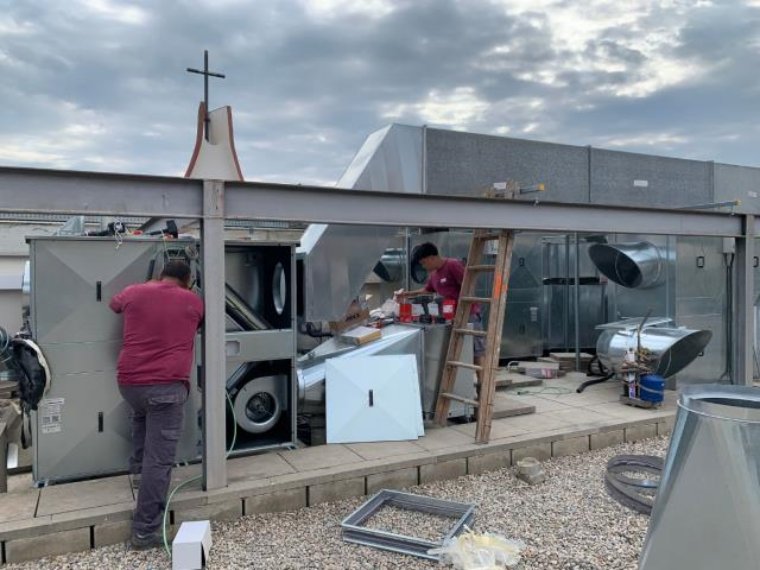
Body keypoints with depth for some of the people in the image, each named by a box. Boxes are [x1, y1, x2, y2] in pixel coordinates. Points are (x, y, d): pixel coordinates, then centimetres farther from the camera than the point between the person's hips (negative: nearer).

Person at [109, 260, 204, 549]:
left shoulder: (134, 292, 9)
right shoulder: (193, 301, 5)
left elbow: (114, 304, 32)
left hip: (128, 382, 4)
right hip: (167, 386, -4)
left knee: (141, 414, 39)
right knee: (159, 460, -1)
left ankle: (138, 466, 43)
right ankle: (145, 531, 3)